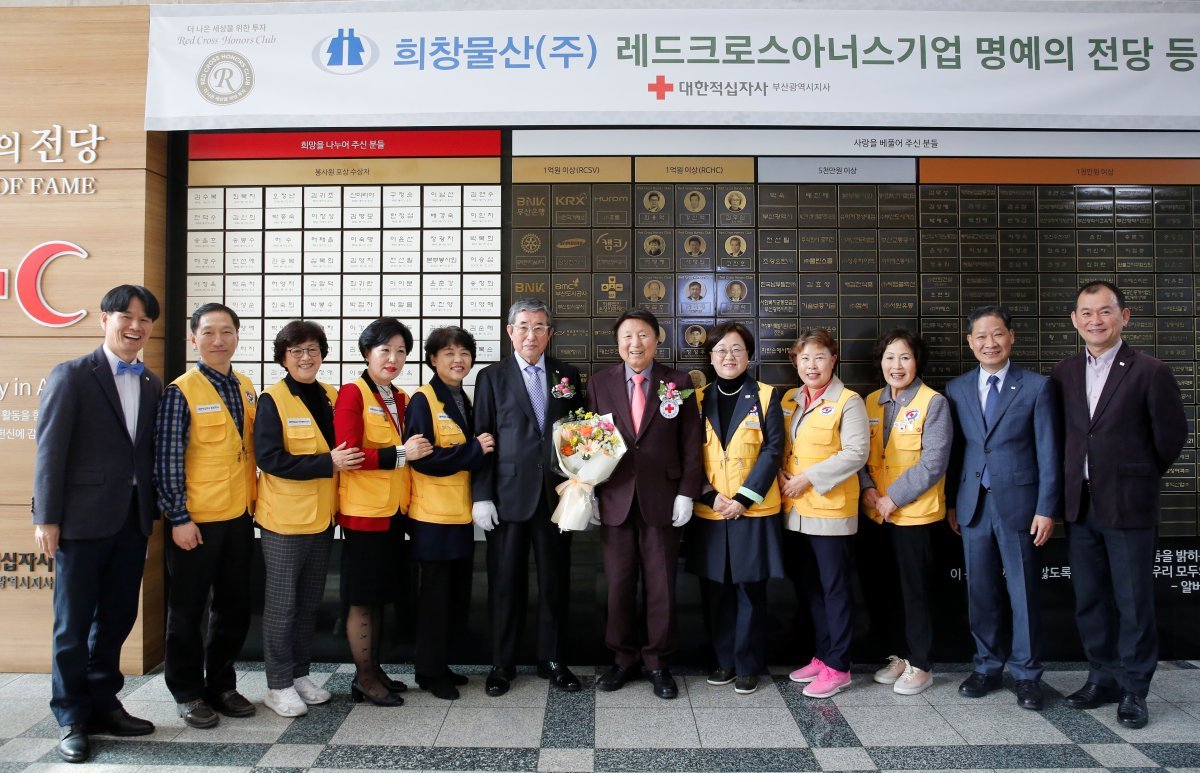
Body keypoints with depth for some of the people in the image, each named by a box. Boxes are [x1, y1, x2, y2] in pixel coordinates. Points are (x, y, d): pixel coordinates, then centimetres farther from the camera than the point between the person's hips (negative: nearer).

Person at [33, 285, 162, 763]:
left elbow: (150, 452, 10)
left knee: (117, 619, 14)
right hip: (84, 520, -5)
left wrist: (152, 510, 6)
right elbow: (50, 451, -8)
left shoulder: (151, 384, 11)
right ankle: (72, 720, 19)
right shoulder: (71, 376, -5)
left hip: (133, 521, 5)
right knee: (73, 624, 7)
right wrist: (46, 519, -11)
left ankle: (103, 705, 28)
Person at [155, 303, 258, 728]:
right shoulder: (181, 392, -10)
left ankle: (221, 685, 29)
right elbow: (168, 460, -12)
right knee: (188, 609, 7)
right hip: (196, 521, -6)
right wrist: (178, 517, -14)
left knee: (233, 606, 14)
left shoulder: (245, 388, 7)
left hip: (239, 517, 6)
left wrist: (255, 501, 11)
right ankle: (188, 693, 23)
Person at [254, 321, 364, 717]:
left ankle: (300, 674, 28)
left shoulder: (332, 398, 8)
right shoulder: (272, 400, -9)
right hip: (285, 518, -6)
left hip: (322, 517, 6)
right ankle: (279, 685, 16)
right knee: (281, 604, 4)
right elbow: (269, 458, -18)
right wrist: (327, 463, -21)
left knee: (309, 602, 15)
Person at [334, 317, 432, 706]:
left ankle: (373, 670, 25)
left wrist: (418, 450, 2)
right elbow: (348, 455, -17)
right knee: (361, 599, 2)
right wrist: (401, 454, -19)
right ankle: (365, 678, 13)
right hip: (363, 511, -7)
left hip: (394, 510, 8)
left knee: (380, 595, 15)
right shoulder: (352, 394, -9)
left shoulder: (400, 398, 14)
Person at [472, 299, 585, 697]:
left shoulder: (568, 376, 9)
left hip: (558, 495, 2)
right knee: (506, 583, 6)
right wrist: (481, 496, -7)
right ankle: (502, 664, 20)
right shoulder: (492, 377, 3)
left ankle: (551, 660, 24)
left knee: (555, 581, 9)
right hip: (508, 496, -2)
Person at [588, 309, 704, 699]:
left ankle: (658, 663, 21)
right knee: (618, 586, 8)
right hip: (615, 500, 1)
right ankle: (624, 659, 24)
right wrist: (588, 493, 0)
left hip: (662, 501, -1)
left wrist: (687, 492, -5)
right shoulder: (599, 383, 6)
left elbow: (691, 442, 2)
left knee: (661, 586, 6)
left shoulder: (678, 383, 3)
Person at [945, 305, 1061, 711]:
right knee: (981, 592, 10)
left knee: (1023, 593, 5)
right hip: (973, 505, 3)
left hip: (1019, 504, -3)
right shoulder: (957, 389, 7)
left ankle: (1026, 674, 19)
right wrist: (949, 503, 7)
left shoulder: (1036, 386, -1)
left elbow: (1048, 451, -3)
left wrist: (1046, 508, -8)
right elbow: (954, 449, 9)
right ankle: (987, 666, 24)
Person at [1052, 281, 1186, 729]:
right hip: (1080, 505, 5)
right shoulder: (1063, 374, 6)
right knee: (1089, 600, 13)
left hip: (1128, 506, -4)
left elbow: (1172, 434, -1)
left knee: (1134, 603, 4)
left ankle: (1133, 690, 18)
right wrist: (1076, 481, 10)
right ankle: (1102, 679, 27)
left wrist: (1143, 475, 8)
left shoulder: (1149, 372, -8)